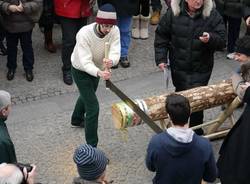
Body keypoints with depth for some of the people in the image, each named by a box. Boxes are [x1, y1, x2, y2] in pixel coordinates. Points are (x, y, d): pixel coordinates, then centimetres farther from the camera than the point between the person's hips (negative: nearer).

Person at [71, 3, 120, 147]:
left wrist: (111, 61, -57)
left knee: (87, 96, 31)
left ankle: (77, 120, 62)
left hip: (96, 68, 6)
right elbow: (85, 62, -40)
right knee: (93, 106, -12)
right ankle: (91, 147, -1)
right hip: (81, 70, -6)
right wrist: (99, 73, -60)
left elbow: (115, 53, -32)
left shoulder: (114, 31, -25)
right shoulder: (84, 34, -37)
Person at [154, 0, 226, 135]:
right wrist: (161, 58, -2)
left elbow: (222, 41, -7)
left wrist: (210, 39, -29)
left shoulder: (212, 15, -8)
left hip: (201, 68, -1)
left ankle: (196, 133, 14)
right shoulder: (173, 13, -5)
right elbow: (161, 36, 3)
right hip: (179, 67, 2)